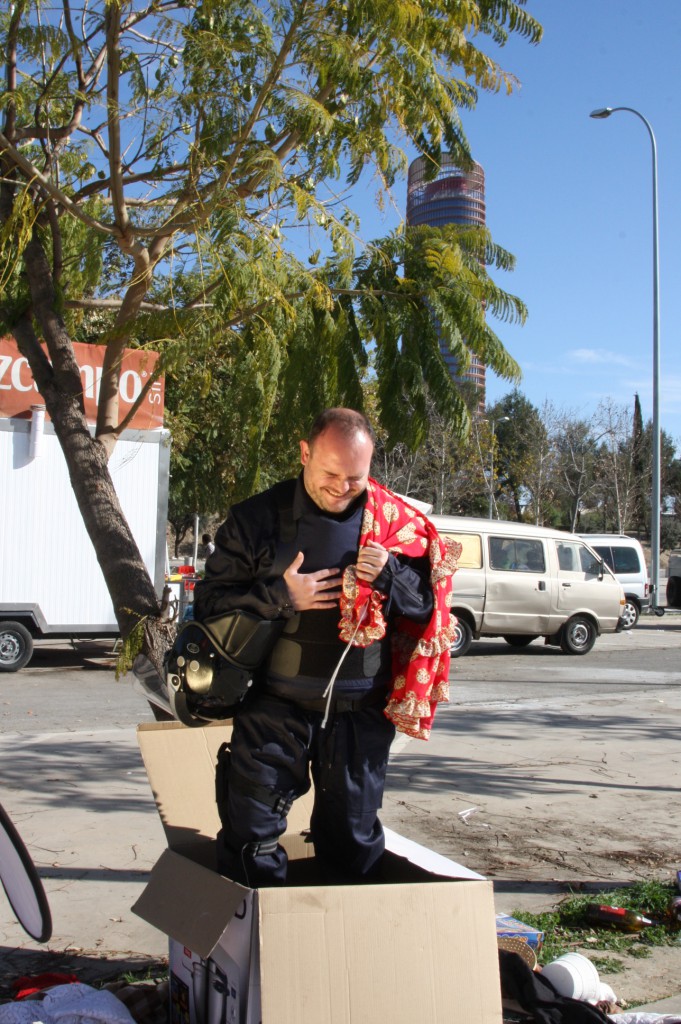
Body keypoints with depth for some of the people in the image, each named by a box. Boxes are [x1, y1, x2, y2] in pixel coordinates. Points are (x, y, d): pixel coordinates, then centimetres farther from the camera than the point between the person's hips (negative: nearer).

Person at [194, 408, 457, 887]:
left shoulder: (395, 521, -1)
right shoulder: (258, 517, -4)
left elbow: (428, 602, 5)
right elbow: (210, 602, -2)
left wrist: (388, 575, -15)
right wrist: (280, 596, -17)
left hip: (361, 710, 1)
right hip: (276, 706, -1)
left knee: (354, 837, 14)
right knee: (250, 839, 4)